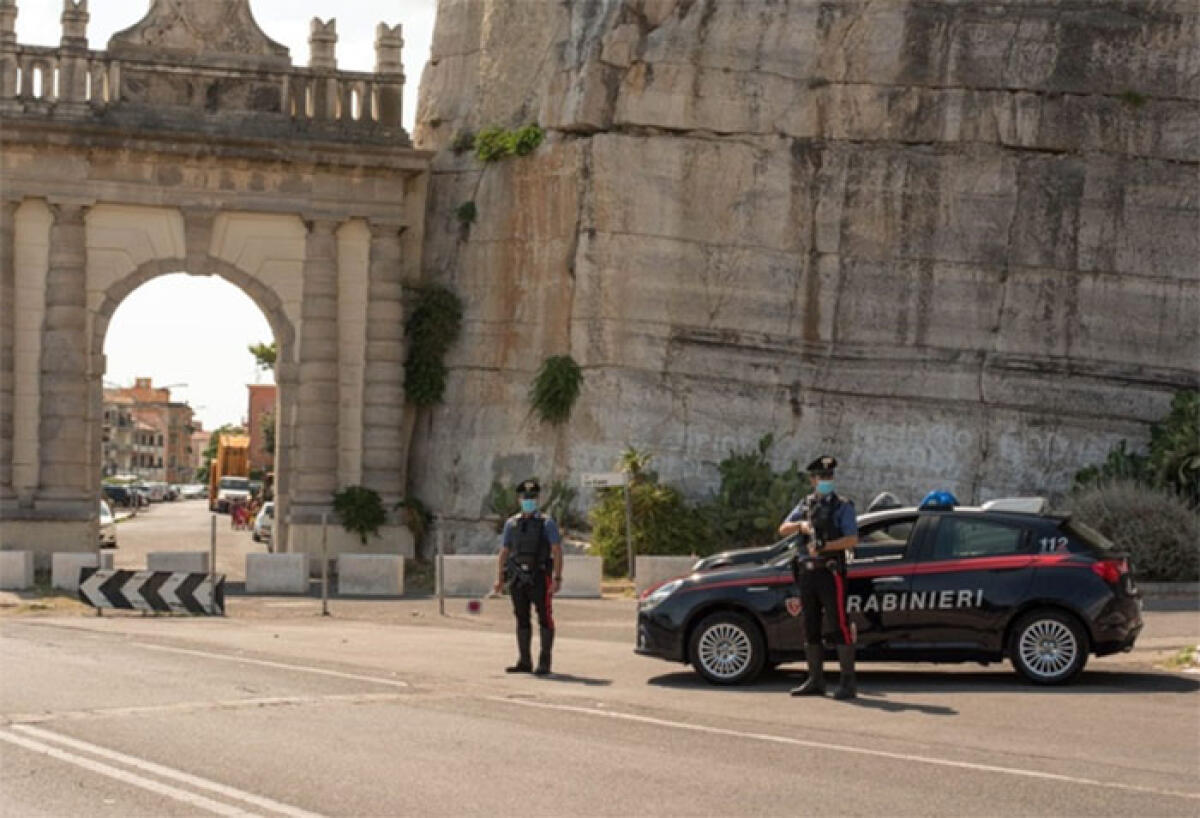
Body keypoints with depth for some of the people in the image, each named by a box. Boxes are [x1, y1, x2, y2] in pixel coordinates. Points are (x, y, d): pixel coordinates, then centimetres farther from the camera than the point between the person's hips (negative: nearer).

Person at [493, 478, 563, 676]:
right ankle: (524, 661, 12)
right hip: (517, 578, 4)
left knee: (545, 619, -2)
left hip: (539, 578, -4)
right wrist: (500, 578, 6)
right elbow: (504, 551, 13)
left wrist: (557, 578, -16)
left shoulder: (547, 523, -1)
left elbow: (557, 551, -7)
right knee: (522, 620, 7)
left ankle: (544, 662, 2)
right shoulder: (511, 523, 11)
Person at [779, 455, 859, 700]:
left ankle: (848, 682, -9)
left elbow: (852, 539, -11)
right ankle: (815, 681, 16)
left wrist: (824, 546, -21)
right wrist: (800, 525, -12)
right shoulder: (805, 505, 16)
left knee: (838, 627, -10)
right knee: (811, 630, 9)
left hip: (830, 573, -6)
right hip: (807, 574, 6)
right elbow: (783, 530, 9)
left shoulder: (843, 506, 0)